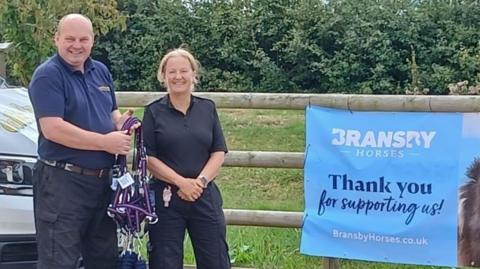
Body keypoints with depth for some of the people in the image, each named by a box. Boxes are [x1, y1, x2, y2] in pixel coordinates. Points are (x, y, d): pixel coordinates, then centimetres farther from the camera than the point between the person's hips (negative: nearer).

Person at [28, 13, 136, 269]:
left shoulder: (100, 71, 12)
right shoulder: (48, 75, -12)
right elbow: (52, 129, -22)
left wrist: (121, 123, -2)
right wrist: (106, 142, -19)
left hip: (102, 180, 8)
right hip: (62, 181, -8)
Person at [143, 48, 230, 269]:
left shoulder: (208, 108, 8)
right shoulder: (154, 112, 1)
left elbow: (219, 153, 4)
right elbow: (148, 157, -5)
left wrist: (200, 181, -12)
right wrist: (181, 182, -15)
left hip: (204, 196, 2)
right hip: (166, 198, -2)